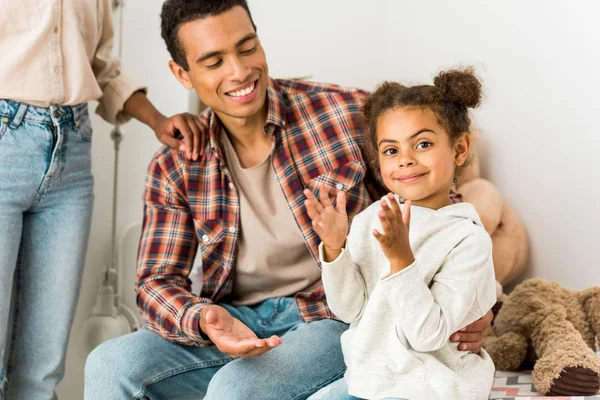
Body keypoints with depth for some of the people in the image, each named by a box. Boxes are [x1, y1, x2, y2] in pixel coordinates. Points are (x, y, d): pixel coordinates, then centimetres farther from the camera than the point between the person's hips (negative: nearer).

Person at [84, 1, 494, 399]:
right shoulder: (174, 169, 0)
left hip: (334, 319, -3)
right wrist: (205, 321, -25)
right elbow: (158, 282, -1)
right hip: (235, 325, 4)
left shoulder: (349, 114, -8)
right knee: (110, 364, -20)